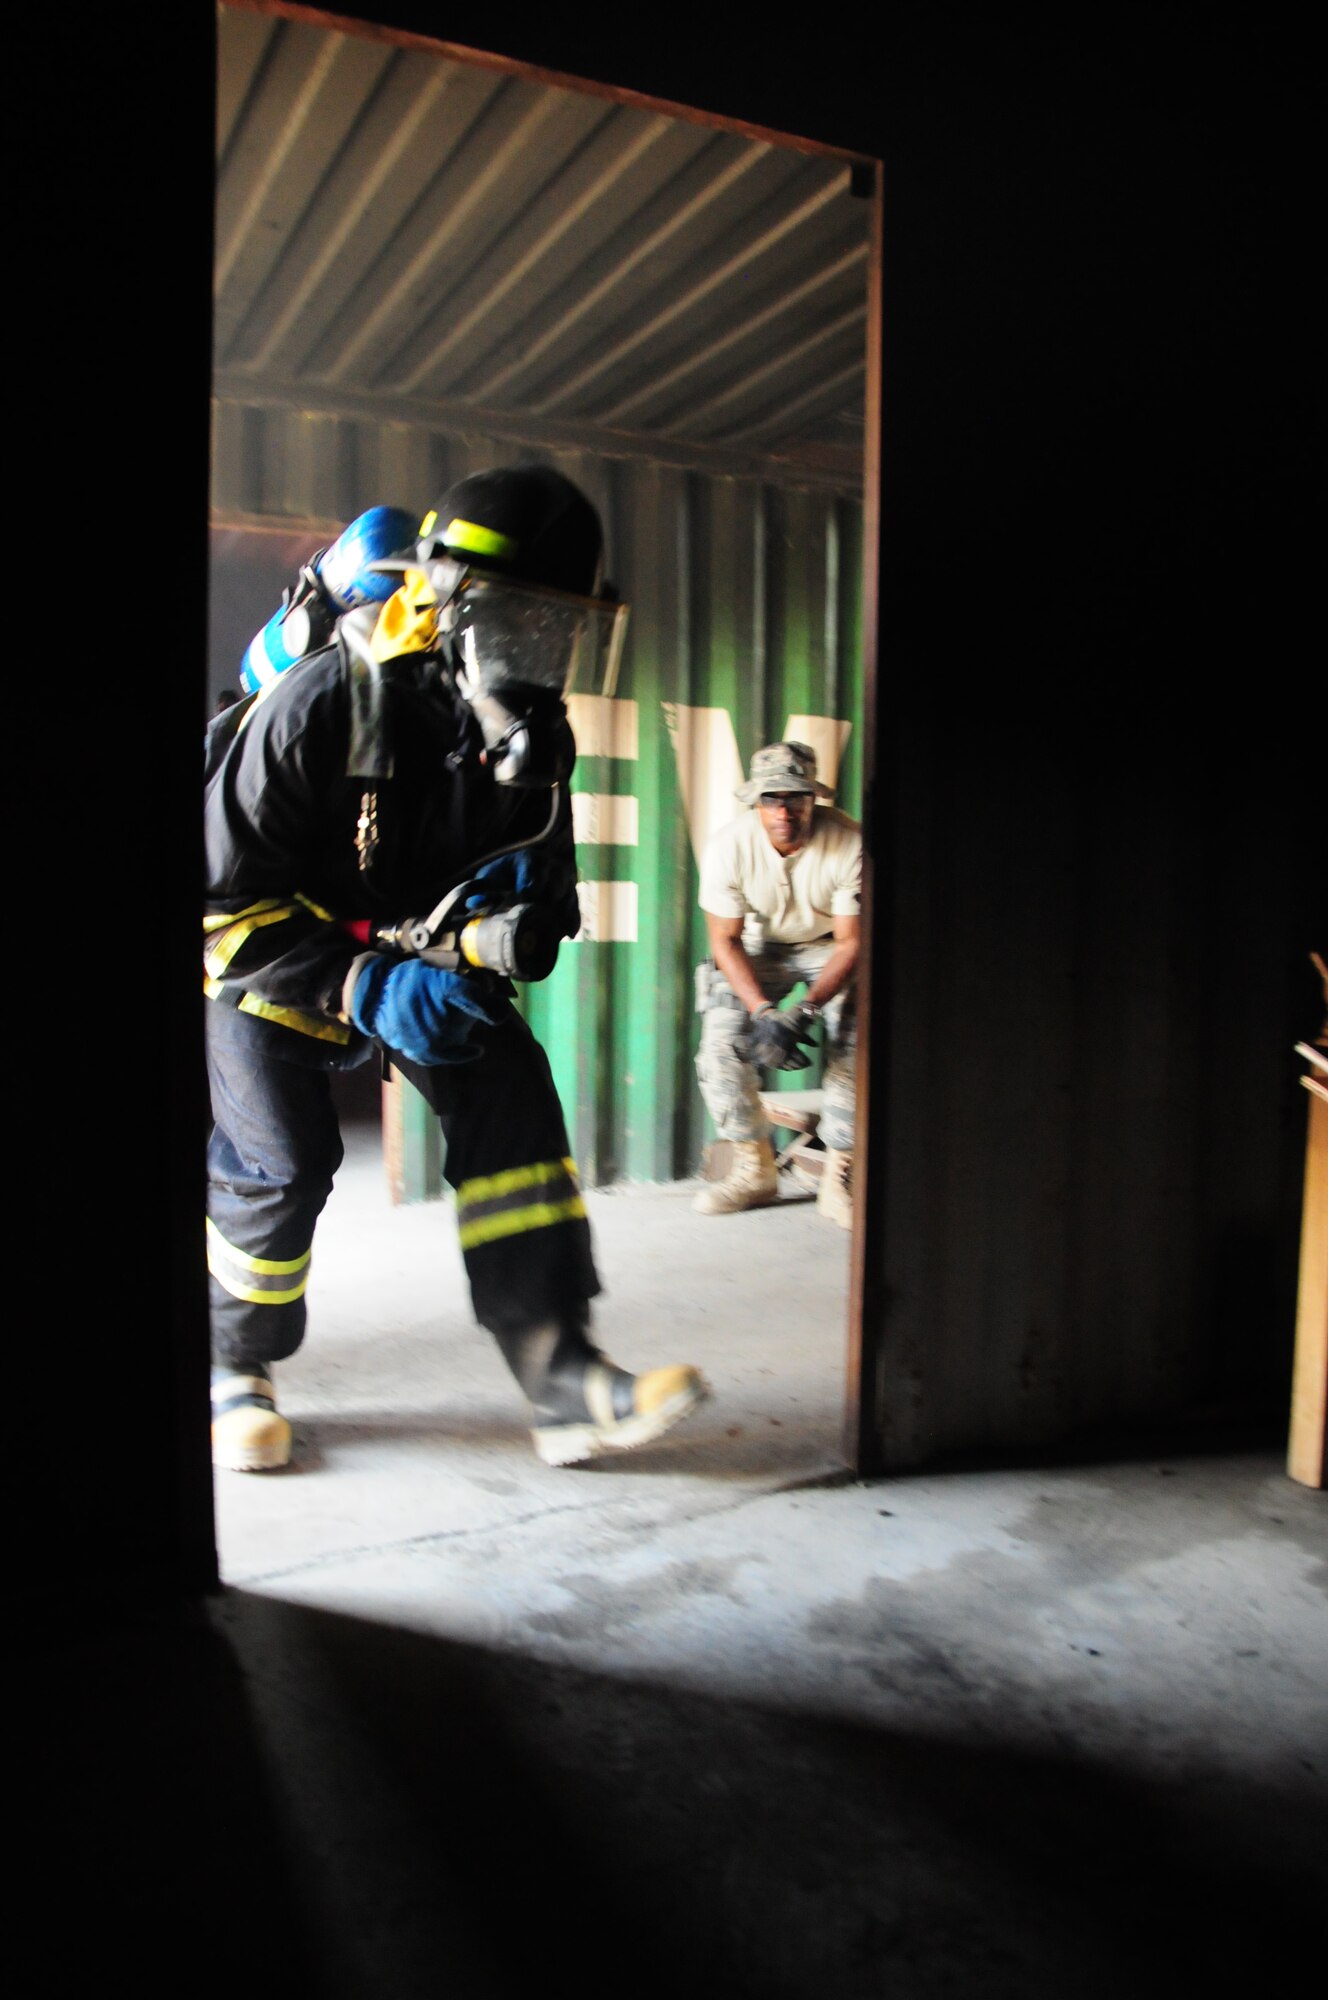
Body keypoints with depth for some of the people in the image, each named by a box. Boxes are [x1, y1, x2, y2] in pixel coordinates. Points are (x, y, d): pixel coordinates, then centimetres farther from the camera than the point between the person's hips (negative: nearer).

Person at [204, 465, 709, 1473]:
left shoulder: (532, 737, -9)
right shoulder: (319, 707, -26)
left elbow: (546, 896, 3)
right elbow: (223, 894, -21)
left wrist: (515, 918, -23)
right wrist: (362, 989, -31)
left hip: (428, 960, 4)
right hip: (273, 955, -4)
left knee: (511, 1097, -15)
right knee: (282, 1163, -14)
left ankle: (560, 1374, -13)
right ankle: (234, 1369, 15)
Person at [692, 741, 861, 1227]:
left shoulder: (849, 844, -27)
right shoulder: (728, 846, -23)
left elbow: (851, 942, -21)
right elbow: (725, 939, -16)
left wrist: (806, 1010, -35)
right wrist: (763, 1011, -31)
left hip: (831, 947, -1)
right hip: (758, 948, 1)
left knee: (854, 1043, -22)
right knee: (722, 1039, -16)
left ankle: (839, 1179, -8)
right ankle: (754, 1170, 1)